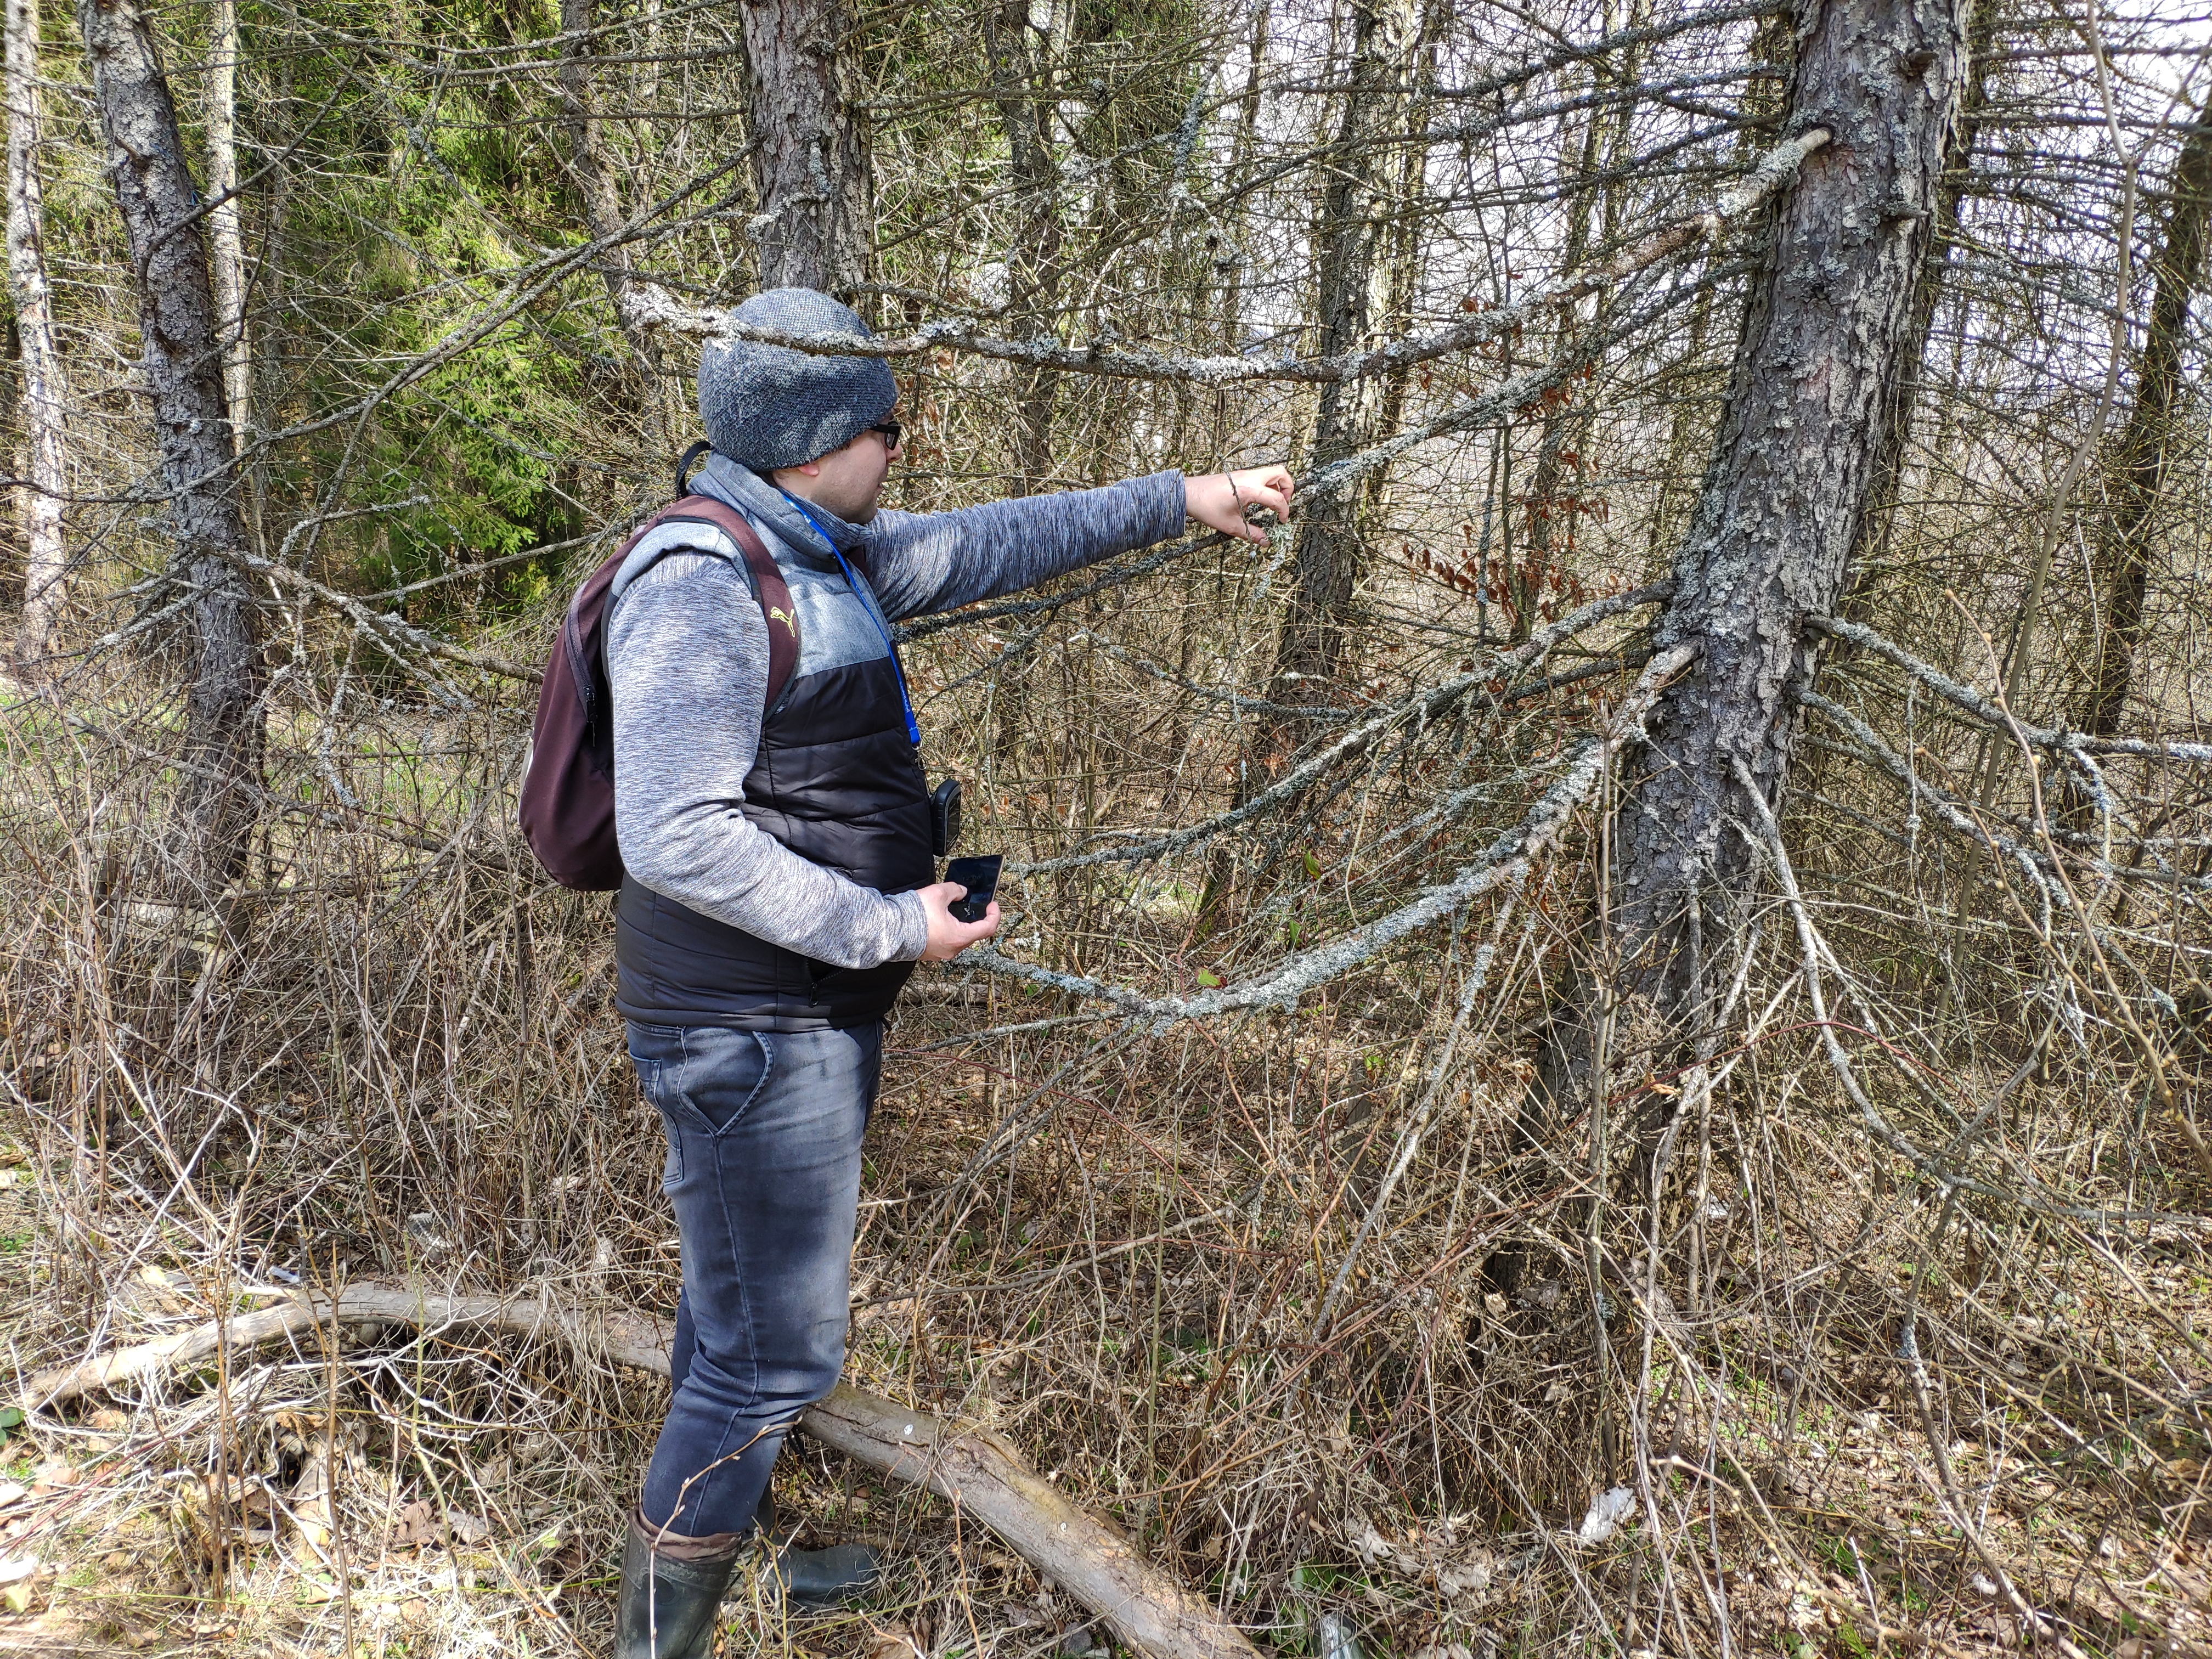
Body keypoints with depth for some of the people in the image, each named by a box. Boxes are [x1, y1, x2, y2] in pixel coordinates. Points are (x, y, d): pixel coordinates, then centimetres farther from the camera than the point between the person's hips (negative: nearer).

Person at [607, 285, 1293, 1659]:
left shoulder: (827, 556, 10)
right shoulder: (702, 584, -21)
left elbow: (991, 543, 20)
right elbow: (675, 838, -27)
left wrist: (1178, 500, 21)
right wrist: (888, 928, -22)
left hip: (814, 1019, 10)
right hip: (750, 1030, -10)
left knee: (742, 1317, 24)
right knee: (773, 1355, -3)